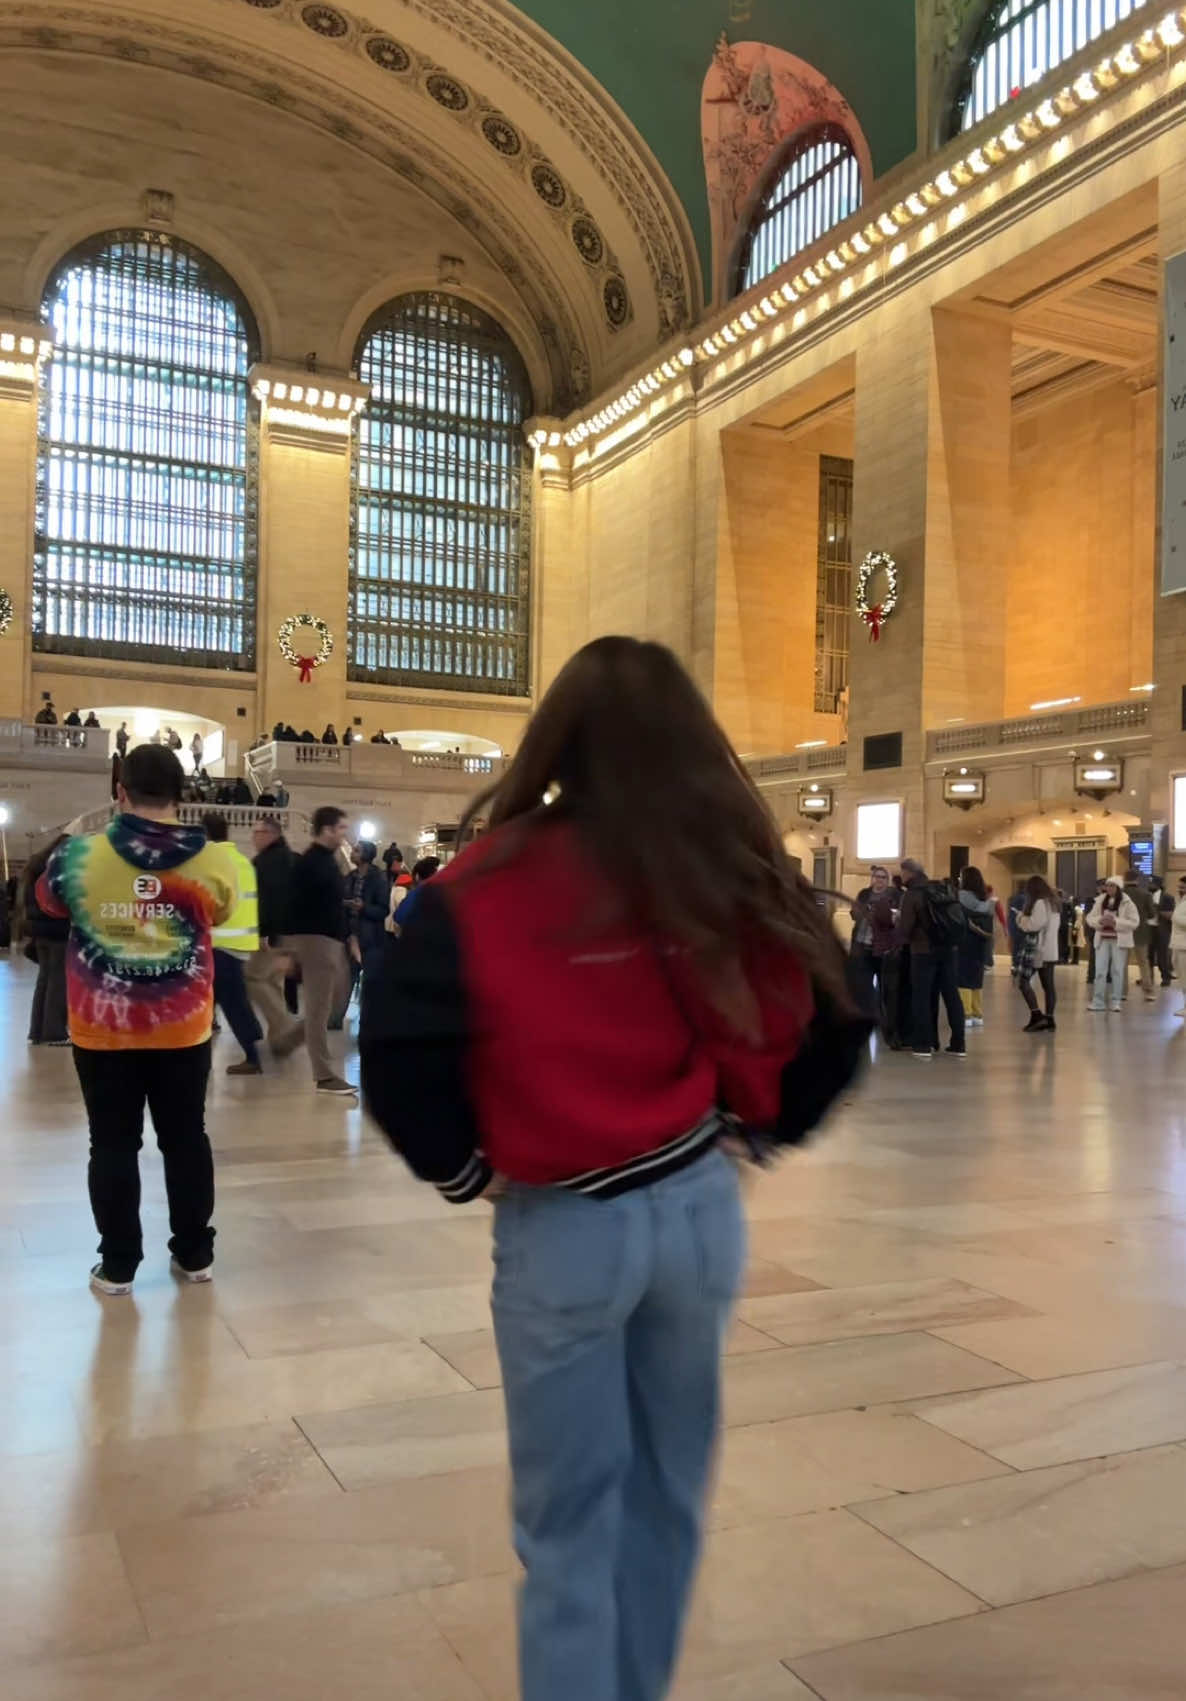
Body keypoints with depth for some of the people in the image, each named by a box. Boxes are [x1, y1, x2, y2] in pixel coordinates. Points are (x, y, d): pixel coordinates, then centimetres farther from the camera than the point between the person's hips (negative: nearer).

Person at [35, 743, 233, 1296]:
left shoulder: (81, 856, -11)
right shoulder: (209, 863, -9)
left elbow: (48, 899, 10)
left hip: (103, 1031, -1)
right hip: (183, 1031, 1)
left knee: (113, 1145, 10)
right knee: (186, 1140, 13)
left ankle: (117, 1264, 16)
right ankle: (195, 1254, 23)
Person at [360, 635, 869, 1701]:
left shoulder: (492, 886, -13)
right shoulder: (731, 872, -3)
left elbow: (400, 1054, -17)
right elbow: (828, 1022, 2)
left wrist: (463, 1168, 0)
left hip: (561, 1229, -3)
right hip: (698, 1207, 4)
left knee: (568, 1525, 13)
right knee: (669, 1491, 22)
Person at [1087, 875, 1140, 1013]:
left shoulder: (1127, 902, -6)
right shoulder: (1100, 901, 5)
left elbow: (1134, 922, -10)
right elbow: (1090, 918, 7)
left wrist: (1115, 922, -20)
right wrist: (1100, 920, -14)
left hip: (1119, 940, -3)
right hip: (1102, 939, 3)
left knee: (1117, 971, 4)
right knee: (1100, 970, 1)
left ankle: (1116, 1001, 11)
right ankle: (1097, 1001, 6)